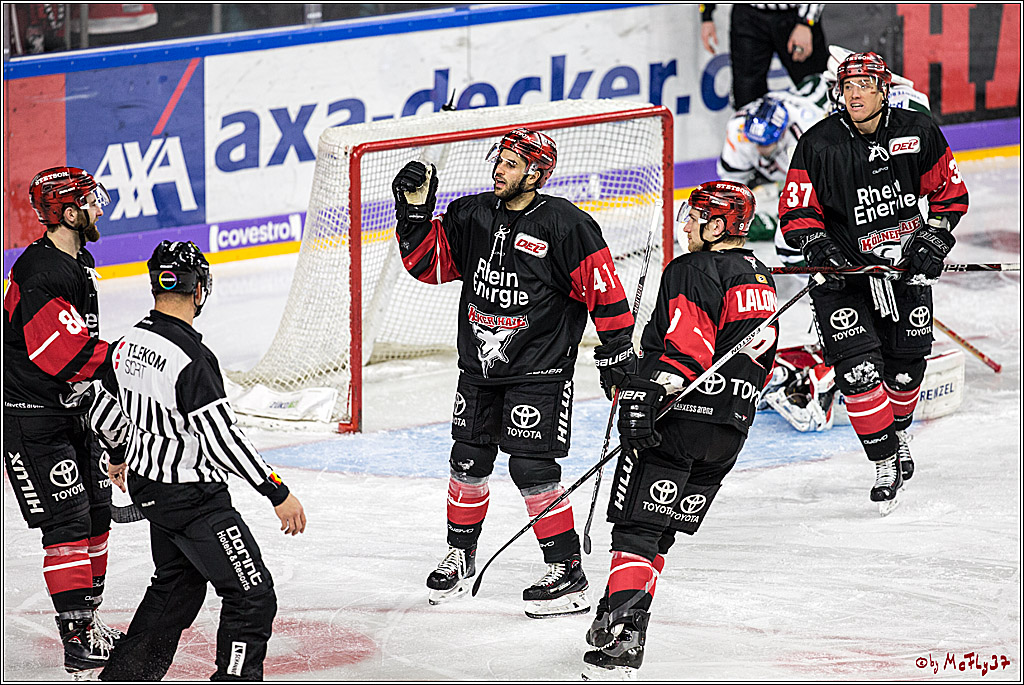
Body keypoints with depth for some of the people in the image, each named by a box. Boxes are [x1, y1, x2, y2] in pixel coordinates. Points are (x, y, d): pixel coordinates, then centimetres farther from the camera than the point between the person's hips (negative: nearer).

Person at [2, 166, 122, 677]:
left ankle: (88, 621, 26)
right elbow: (68, 357, -31)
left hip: (72, 408, 10)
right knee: (68, 520, -11)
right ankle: (78, 641, -10)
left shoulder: (80, 264, 10)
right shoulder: (43, 276, -24)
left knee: (95, 512, 14)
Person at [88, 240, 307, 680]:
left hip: (149, 489, 9)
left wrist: (120, 456, 36)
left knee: (177, 585, 26)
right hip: (193, 497, -9)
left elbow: (104, 417, 14)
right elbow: (222, 440, -26)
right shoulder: (191, 357, -25)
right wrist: (279, 494, -20)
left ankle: (122, 676, 30)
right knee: (253, 596, -3)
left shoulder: (130, 344, 1)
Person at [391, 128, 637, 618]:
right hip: (479, 366, 6)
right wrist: (416, 211, -7)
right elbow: (427, 263, 6)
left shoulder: (564, 225, -14)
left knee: (532, 469, -11)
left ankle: (567, 573, -2)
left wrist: (616, 352, -11)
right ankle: (460, 554, 33)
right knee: (468, 463, 13)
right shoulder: (472, 217, 2)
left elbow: (604, 288, -12)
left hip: (539, 371, -6)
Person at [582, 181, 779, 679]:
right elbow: (761, 358, 24)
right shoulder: (760, 278, 18)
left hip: (681, 415, -8)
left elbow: (682, 347, -21)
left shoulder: (692, 271, -9)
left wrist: (642, 397, -24)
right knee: (662, 530, 16)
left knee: (638, 526, -9)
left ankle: (622, 638, -21)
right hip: (731, 430, 8)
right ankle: (615, 621, 17)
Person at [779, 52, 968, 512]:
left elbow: (949, 191, 4)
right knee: (859, 368, -13)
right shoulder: (819, 145, -12)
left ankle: (897, 431, 40)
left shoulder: (918, 132, -7)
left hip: (906, 266, 2)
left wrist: (934, 237, -8)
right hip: (843, 269, -2)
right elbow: (796, 211, -7)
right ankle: (885, 462, -1)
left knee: (906, 364, 9)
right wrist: (817, 246, -23)